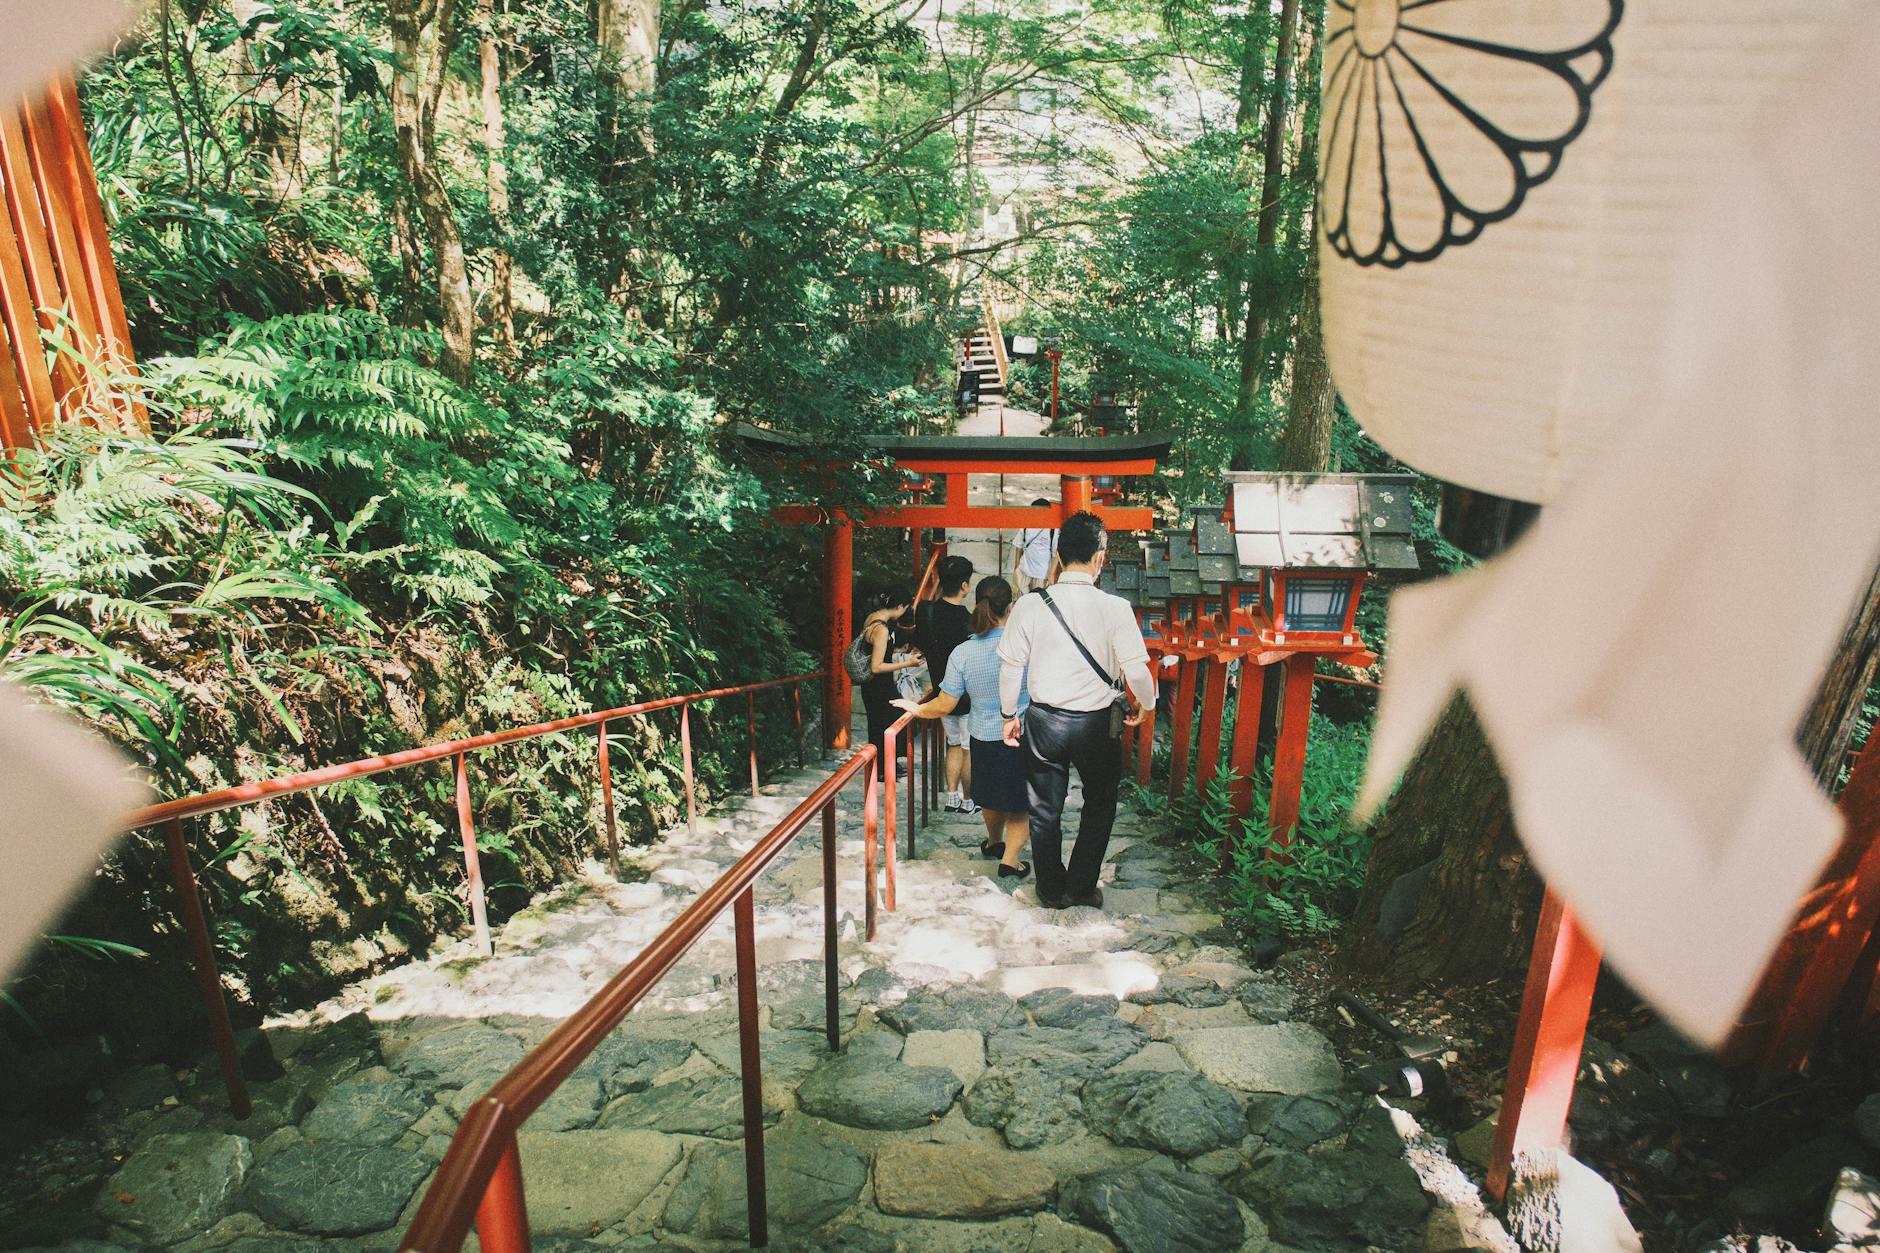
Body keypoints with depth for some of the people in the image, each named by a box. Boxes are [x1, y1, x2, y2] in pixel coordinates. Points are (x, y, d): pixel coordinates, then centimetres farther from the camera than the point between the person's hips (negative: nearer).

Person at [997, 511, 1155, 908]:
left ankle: (1052, 890, 31)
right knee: (1099, 805, 22)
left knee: (1045, 809, 18)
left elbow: (1011, 667, -4)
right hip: (1096, 723, -1)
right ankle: (1081, 887, 29)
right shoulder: (1115, 608, -16)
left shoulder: (1029, 605, -11)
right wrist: (1145, 704, 6)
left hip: (1044, 721, 1)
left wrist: (1009, 715, 10)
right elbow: (1136, 670, -15)